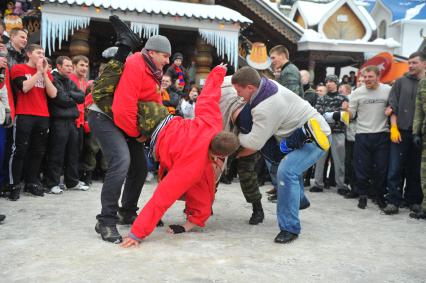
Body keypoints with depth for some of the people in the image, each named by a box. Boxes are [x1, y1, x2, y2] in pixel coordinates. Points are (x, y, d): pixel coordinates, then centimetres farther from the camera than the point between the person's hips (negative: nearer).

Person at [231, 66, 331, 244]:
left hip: (315, 137, -11)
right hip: (305, 133, 11)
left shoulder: (266, 108, -30)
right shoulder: (266, 84, -3)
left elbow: (254, 144, -26)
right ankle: (299, 199, 47)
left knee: (286, 171, -25)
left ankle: (289, 228, -19)